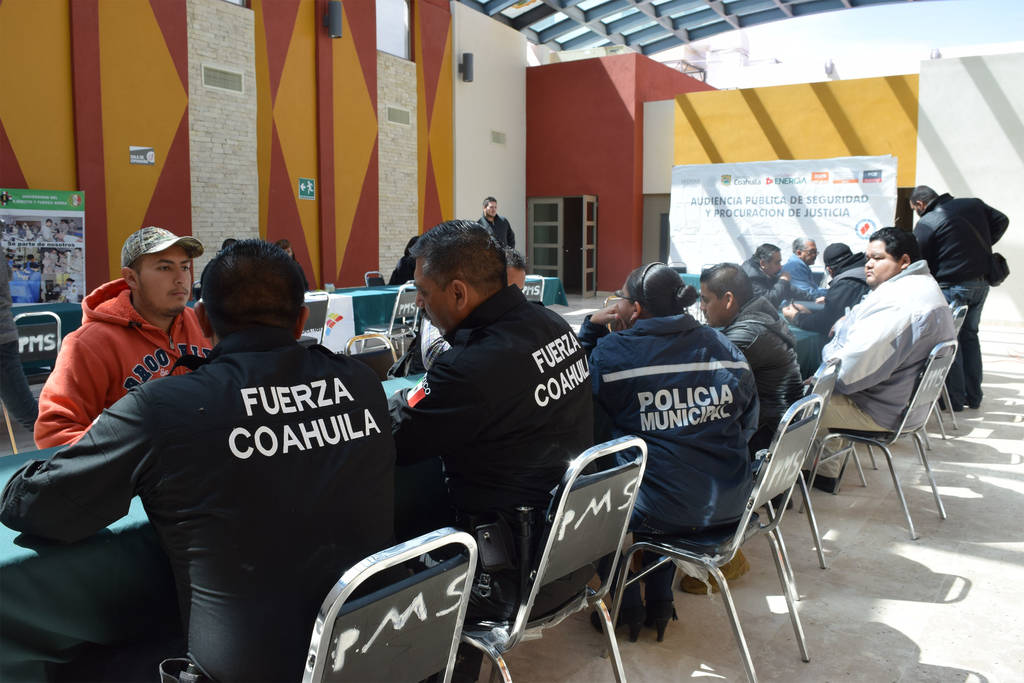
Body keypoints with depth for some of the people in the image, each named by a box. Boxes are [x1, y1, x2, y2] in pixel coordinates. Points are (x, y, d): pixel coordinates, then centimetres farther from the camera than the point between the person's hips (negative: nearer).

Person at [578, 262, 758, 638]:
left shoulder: (611, 352, -13)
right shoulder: (724, 347, 3)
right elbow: (747, 423, 10)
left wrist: (592, 326, 4)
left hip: (661, 510, -5)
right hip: (731, 504, 6)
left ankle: (628, 608, 33)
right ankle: (659, 603, 41)